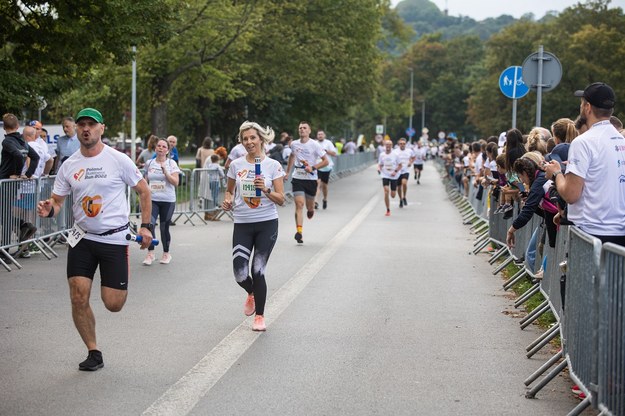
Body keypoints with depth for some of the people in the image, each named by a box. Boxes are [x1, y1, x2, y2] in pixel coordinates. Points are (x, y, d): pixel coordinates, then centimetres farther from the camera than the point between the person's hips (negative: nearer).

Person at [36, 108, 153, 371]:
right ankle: (93, 353, 12)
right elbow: (57, 201, 7)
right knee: (78, 298, -7)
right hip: (82, 238, 3)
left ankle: (118, 285, 34)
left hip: (115, 238, -3)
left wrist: (145, 226, -4)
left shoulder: (118, 160, -8)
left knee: (113, 305, -4)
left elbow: (143, 191, 2)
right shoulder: (69, 166, 2)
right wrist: (49, 209, -16)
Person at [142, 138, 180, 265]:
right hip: (152, 199, 2)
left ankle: (166, 254, 22)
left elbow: (175, 182, -9)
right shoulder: (149, 163, 9)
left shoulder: (171, 163, 0)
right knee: (150, 224, -16)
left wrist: (165, 172, -19)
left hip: (167, 200, -2)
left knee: (164, 227, 4)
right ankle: (150, 253, -5)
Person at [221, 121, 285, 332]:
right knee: (240, 273, -7)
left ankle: (260, 316, 16)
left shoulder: (273, 165, -2)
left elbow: (281, 199, -2)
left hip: (267, 223, -2)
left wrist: (266, 190, -19)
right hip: (242, 224, 2)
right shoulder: (236, 165, 4)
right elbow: (229, 190, 18)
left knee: (258, 271, -4)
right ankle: (252, 293, 30)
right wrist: (228, 199, -4)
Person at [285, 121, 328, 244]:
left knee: (309, 207, 11)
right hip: (297, 178, 1)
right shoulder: (294, 144, 4)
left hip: (311, 179, -1)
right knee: (299, 204, -14)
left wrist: (313, 168, -16)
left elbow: (326, 161, -5)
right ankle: (299, 232, -18)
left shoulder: (314, 145, -7)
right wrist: (287, 172, 27)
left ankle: (311, 210, 50)